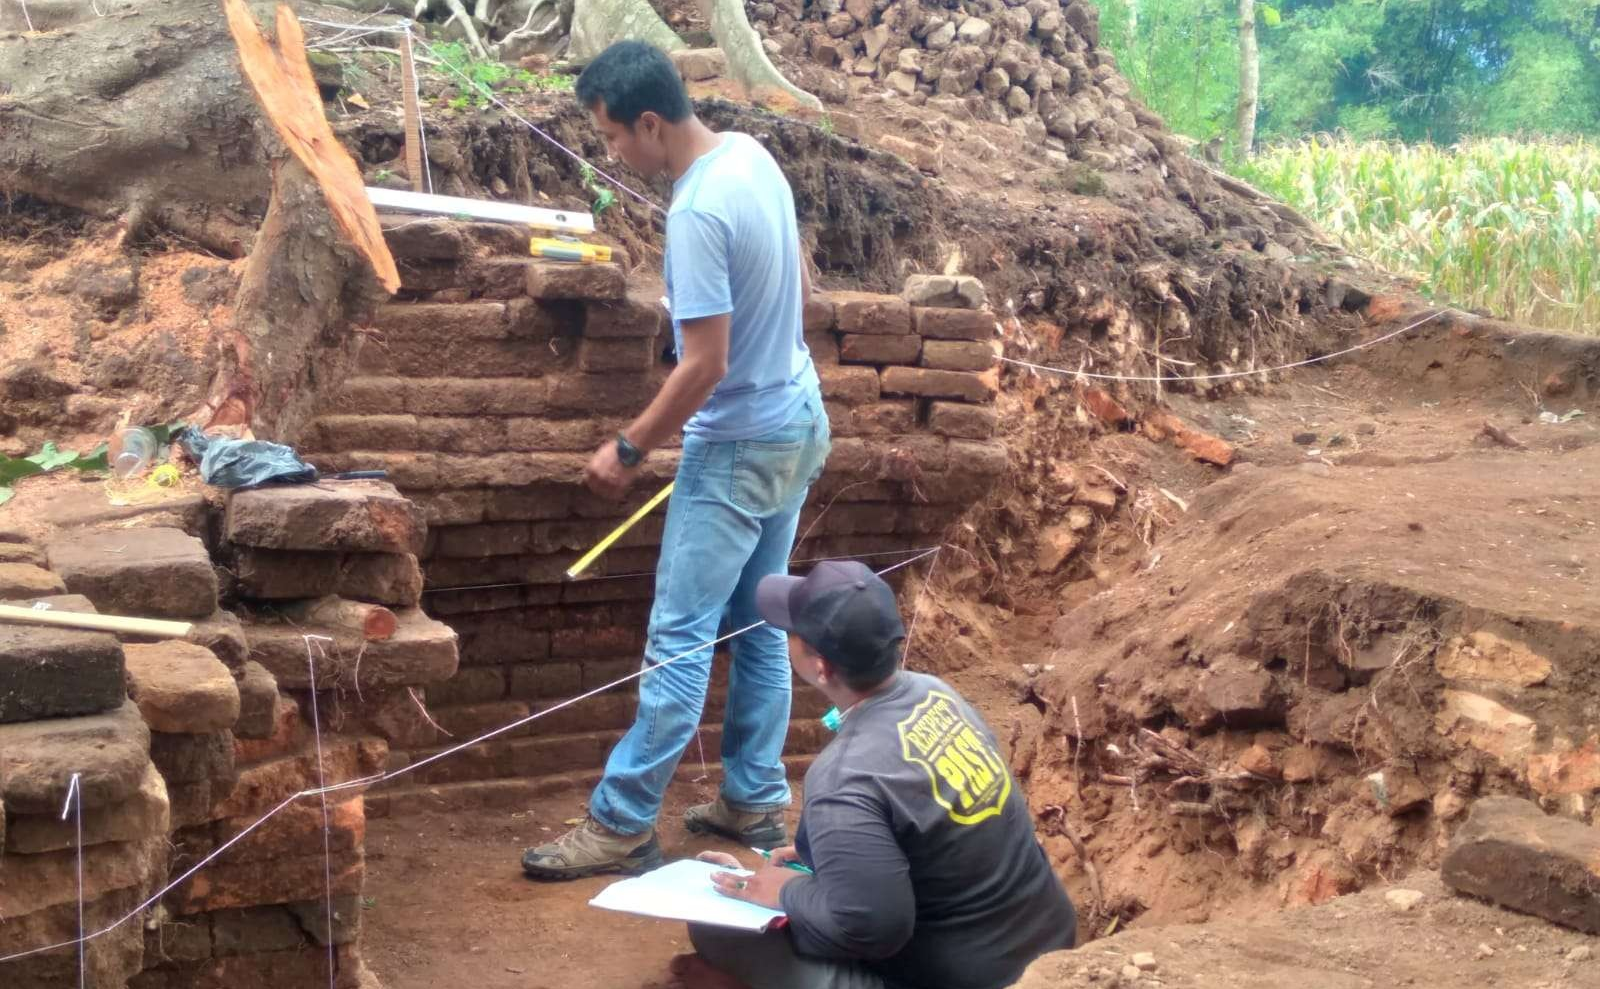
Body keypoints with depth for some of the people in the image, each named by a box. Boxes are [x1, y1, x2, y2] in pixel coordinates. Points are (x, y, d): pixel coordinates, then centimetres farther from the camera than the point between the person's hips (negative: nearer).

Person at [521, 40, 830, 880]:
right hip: (798, 421, 10)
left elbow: (704, 365, -25)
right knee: (759, 624, 15)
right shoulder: (752, 157, 3)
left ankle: (620, 827, 1)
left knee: (679, 640, -4)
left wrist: (629, 449, -14)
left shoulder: (698, 213, -26)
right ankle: (755, 802, 23)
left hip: (739, 447, -10)